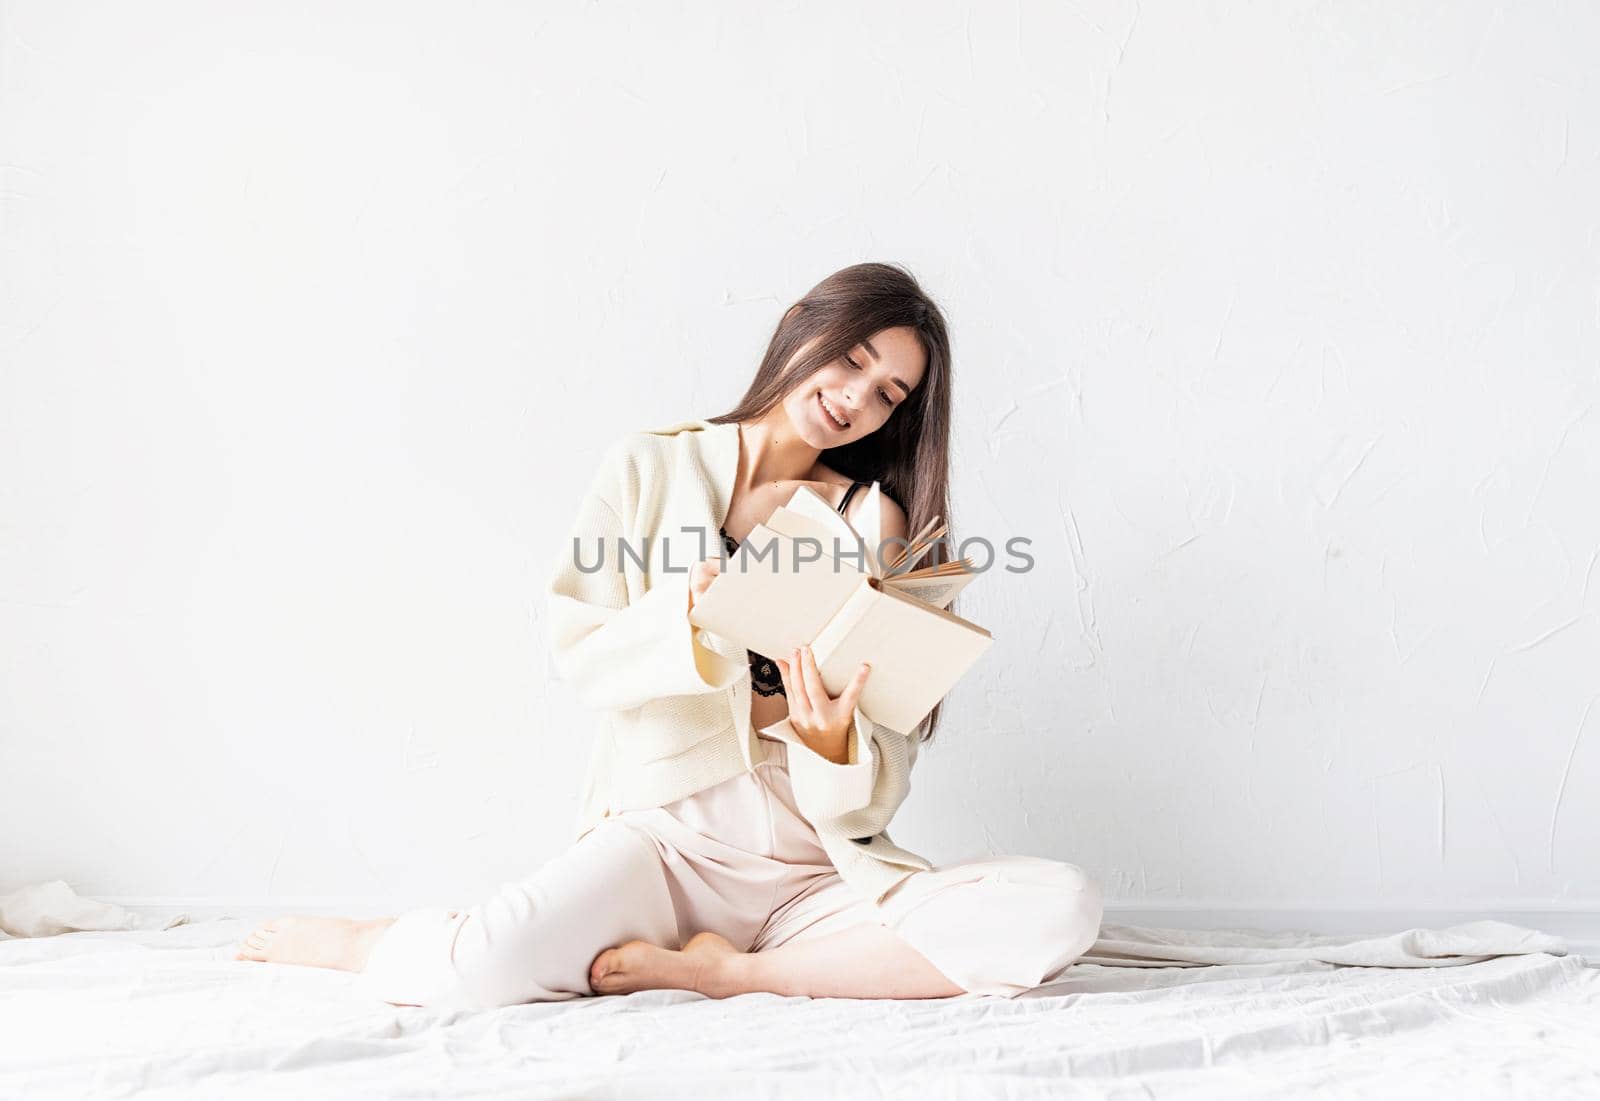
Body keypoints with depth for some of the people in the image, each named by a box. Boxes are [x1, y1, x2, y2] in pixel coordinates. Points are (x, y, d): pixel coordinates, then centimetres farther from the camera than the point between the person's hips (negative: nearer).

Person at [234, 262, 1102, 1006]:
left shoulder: (876, 520, 7)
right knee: (492, 965, -32)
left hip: (819, 868, 2)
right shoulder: (654, 467, 6)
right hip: (664, 831, -2)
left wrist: (835, 741, -22)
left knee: (1061, 907, -24)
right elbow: (579, 652, -2)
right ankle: (361, 940, 4)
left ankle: (726, 972, -16)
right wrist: (692, 616, -20)